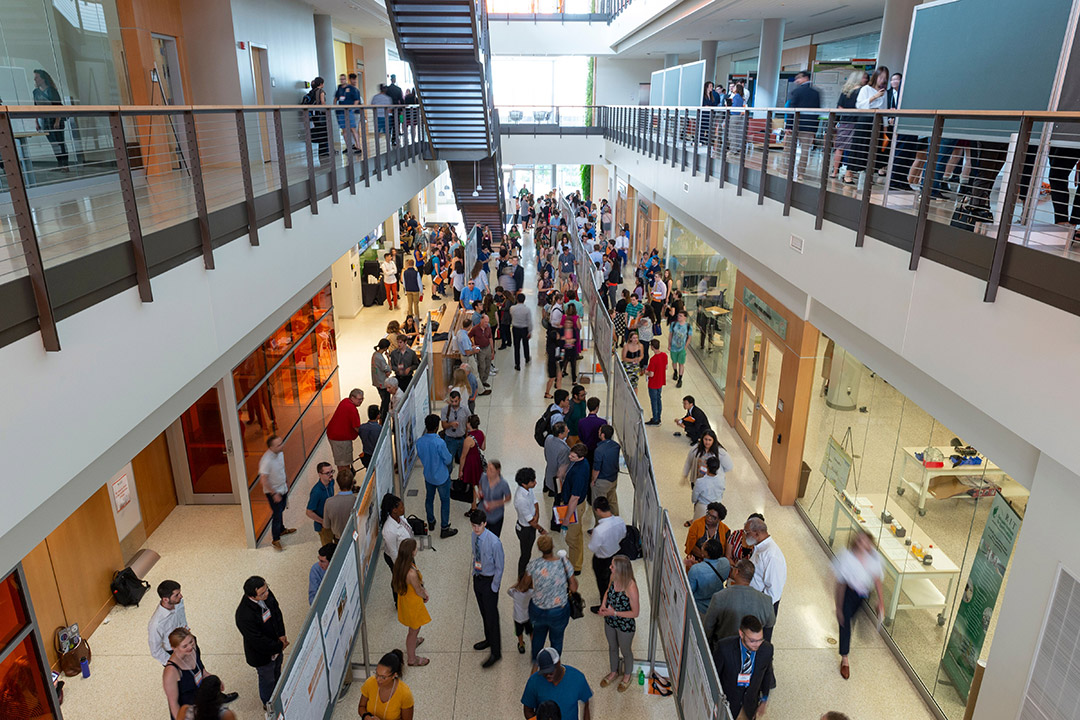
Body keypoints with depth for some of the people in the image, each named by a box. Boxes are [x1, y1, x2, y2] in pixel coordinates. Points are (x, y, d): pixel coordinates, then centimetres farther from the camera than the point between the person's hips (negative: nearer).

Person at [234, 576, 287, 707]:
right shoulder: (244, 616, -41)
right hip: (262, 654, -6)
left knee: (277, 672, 31)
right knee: (267, 679, 21)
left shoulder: (267, 594, -21)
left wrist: (281, 635, -11)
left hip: (276, 646, 6)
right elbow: (259, 641, -31)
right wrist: (280, 646, -19)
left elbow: (276, 611, -2)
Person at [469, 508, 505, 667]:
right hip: (477, 578, 7)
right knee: (484, 613, 23)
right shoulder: (474, 536, -7)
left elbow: (499, 567, -18)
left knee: (491, 616, 2)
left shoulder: (494, 542, -28)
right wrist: (474, 574, 12)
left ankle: (496, 653, 14)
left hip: (489, 581, -7)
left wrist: (494, 587, -12)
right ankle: (489, 639, 45)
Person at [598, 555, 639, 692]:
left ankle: (627, 676, 51)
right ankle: (614, 672, 56)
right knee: (612, 647, 29)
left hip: (625, 626, -5)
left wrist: (614, 613, -26)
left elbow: (635, 612, -24)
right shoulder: (613, 577, -18)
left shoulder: (631, 588, -36)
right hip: (610, 621, 5)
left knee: (625, 651, 23)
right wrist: (603, 604, -11)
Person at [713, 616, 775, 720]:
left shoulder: (767, 649, -21)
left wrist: (764, 701, 8)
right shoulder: (724, 647, -29)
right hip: (727, 702, -2)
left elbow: (767, 674, -1)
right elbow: (713, 675, -14)